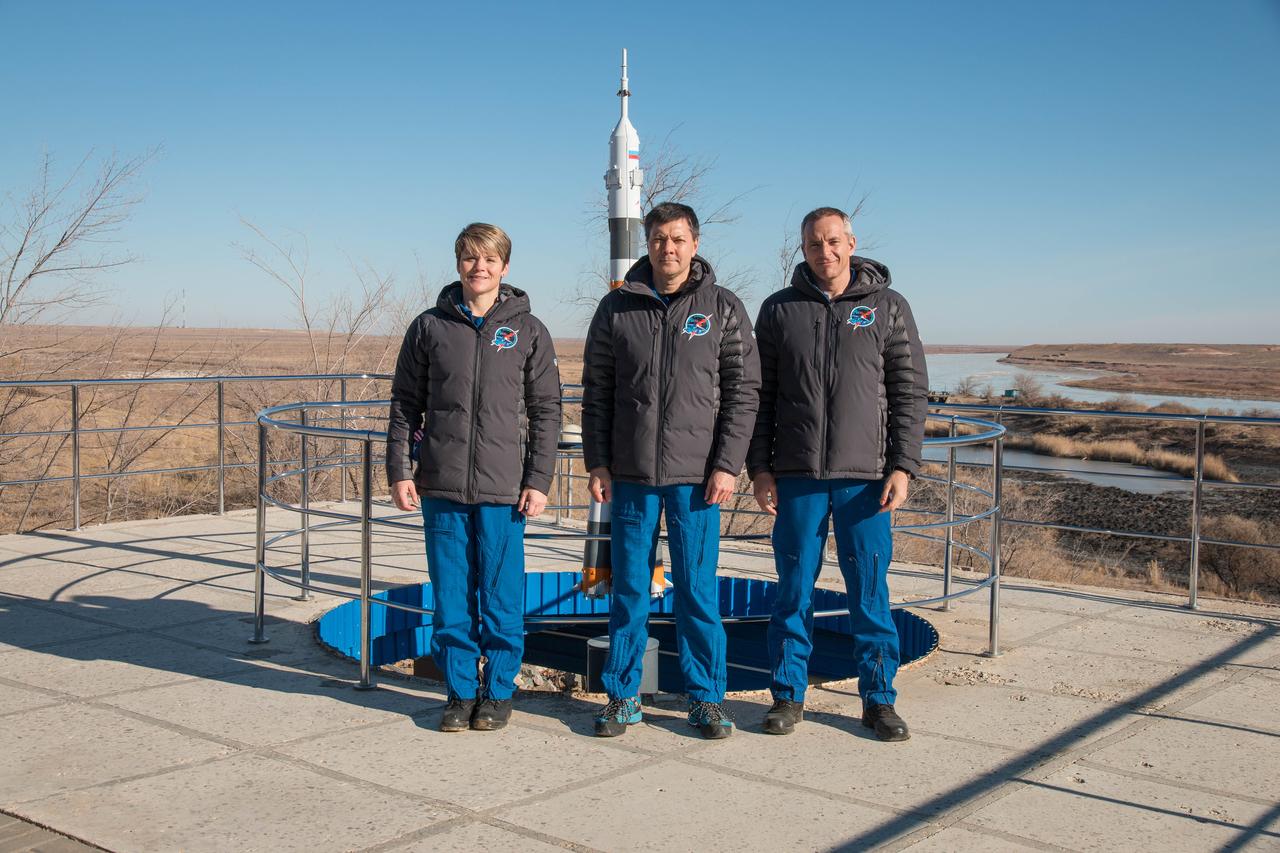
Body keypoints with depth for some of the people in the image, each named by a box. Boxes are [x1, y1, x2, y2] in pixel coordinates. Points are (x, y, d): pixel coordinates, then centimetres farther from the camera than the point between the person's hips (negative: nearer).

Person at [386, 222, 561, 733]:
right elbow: (405, 404, 9)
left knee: (501, 599, 4)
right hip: (442, 487, 1)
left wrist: (539, 481, -3)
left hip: (504, 490, -1)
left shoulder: (528, 331, 4)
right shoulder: (429, 327, 7)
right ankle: (460, 692, 20)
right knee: (450, 599, 7)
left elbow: (546, 412, 4)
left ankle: (498, 690, 19)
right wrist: (399, 471, 2)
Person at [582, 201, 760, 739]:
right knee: (629, 589, 7)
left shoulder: (724, 309, 3)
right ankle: (623, 696, 19)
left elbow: (743, 392, 1)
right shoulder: (617, 308, 7)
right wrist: (597, 463, 2)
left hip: (696, 476, -1)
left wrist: (727, 465, -7)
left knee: (698, 589, 2)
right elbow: (596, 393, 9)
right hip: (631, 474, 2)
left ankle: (706, 697, 15)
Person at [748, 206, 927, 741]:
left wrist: (903, 466, -5)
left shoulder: (888, 307, 6)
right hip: (796, 475, 1)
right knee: (794, 590, 6)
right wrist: (759, 466, 1)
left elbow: (910, 393, 4)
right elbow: (760, 395, 9)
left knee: (870, 592, 4)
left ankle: (879, 698, 16)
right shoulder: (779, 310, 8)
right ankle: (788, 695, 18)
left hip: (866, 475, -1)